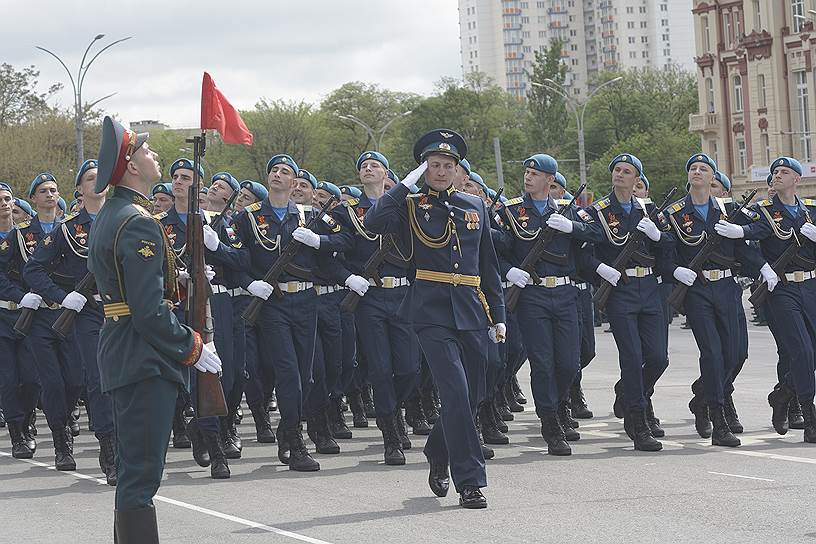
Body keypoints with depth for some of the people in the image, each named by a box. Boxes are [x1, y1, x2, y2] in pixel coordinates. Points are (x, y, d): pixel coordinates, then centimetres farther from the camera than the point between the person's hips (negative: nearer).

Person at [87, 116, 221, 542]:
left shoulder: (108, 216, 15)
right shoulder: (139, 223, -17)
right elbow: (149, 311, -22)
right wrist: (192, 348, -13)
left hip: (121, 357, 10)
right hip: (146, 360, -10)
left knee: (134, 470, 17)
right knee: (142, 471, -10)